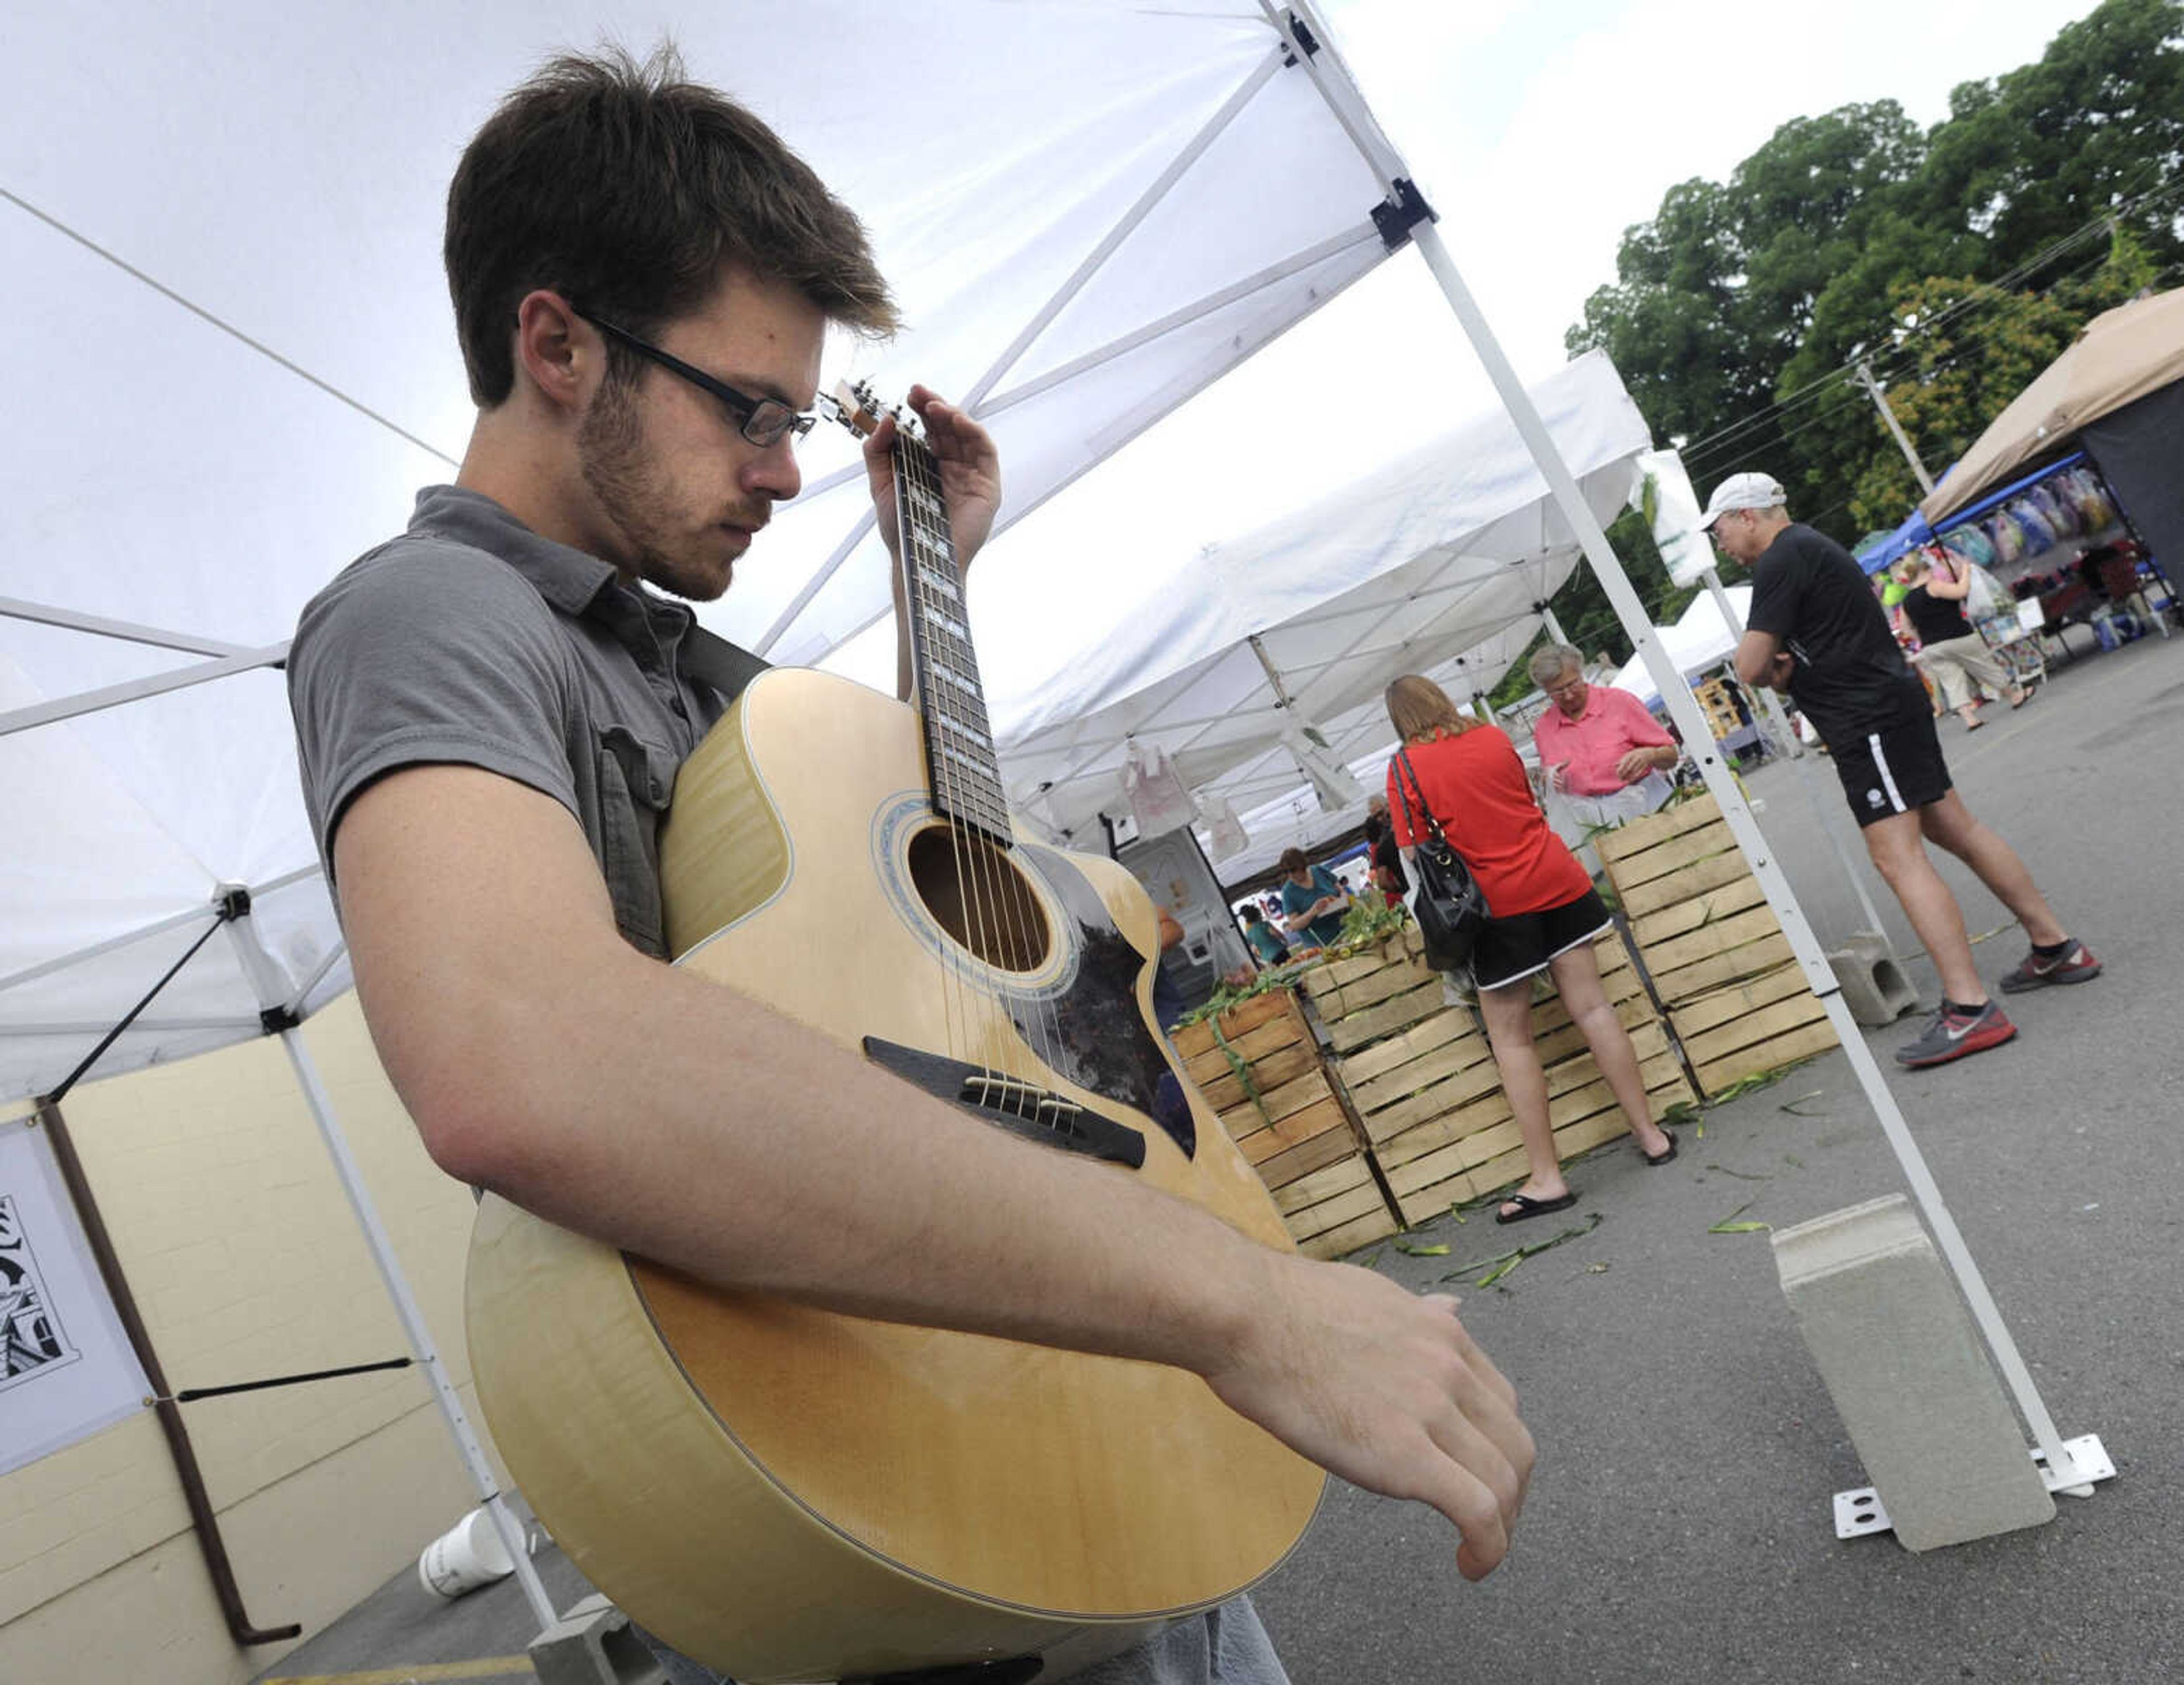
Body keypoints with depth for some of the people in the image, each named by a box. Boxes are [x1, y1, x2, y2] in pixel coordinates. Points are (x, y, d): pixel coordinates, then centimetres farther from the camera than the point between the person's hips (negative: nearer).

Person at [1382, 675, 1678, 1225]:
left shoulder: (1406, 767, -6)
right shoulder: (1494, 737, 8)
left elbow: (1415, 855, -6)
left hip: (1498, 905, -4)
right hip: (1555, 880, 5)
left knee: (1509, 1037, 4)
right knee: (1592, 1006, 11)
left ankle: (1547, 1178, 6)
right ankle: (1651, 1133, 19)